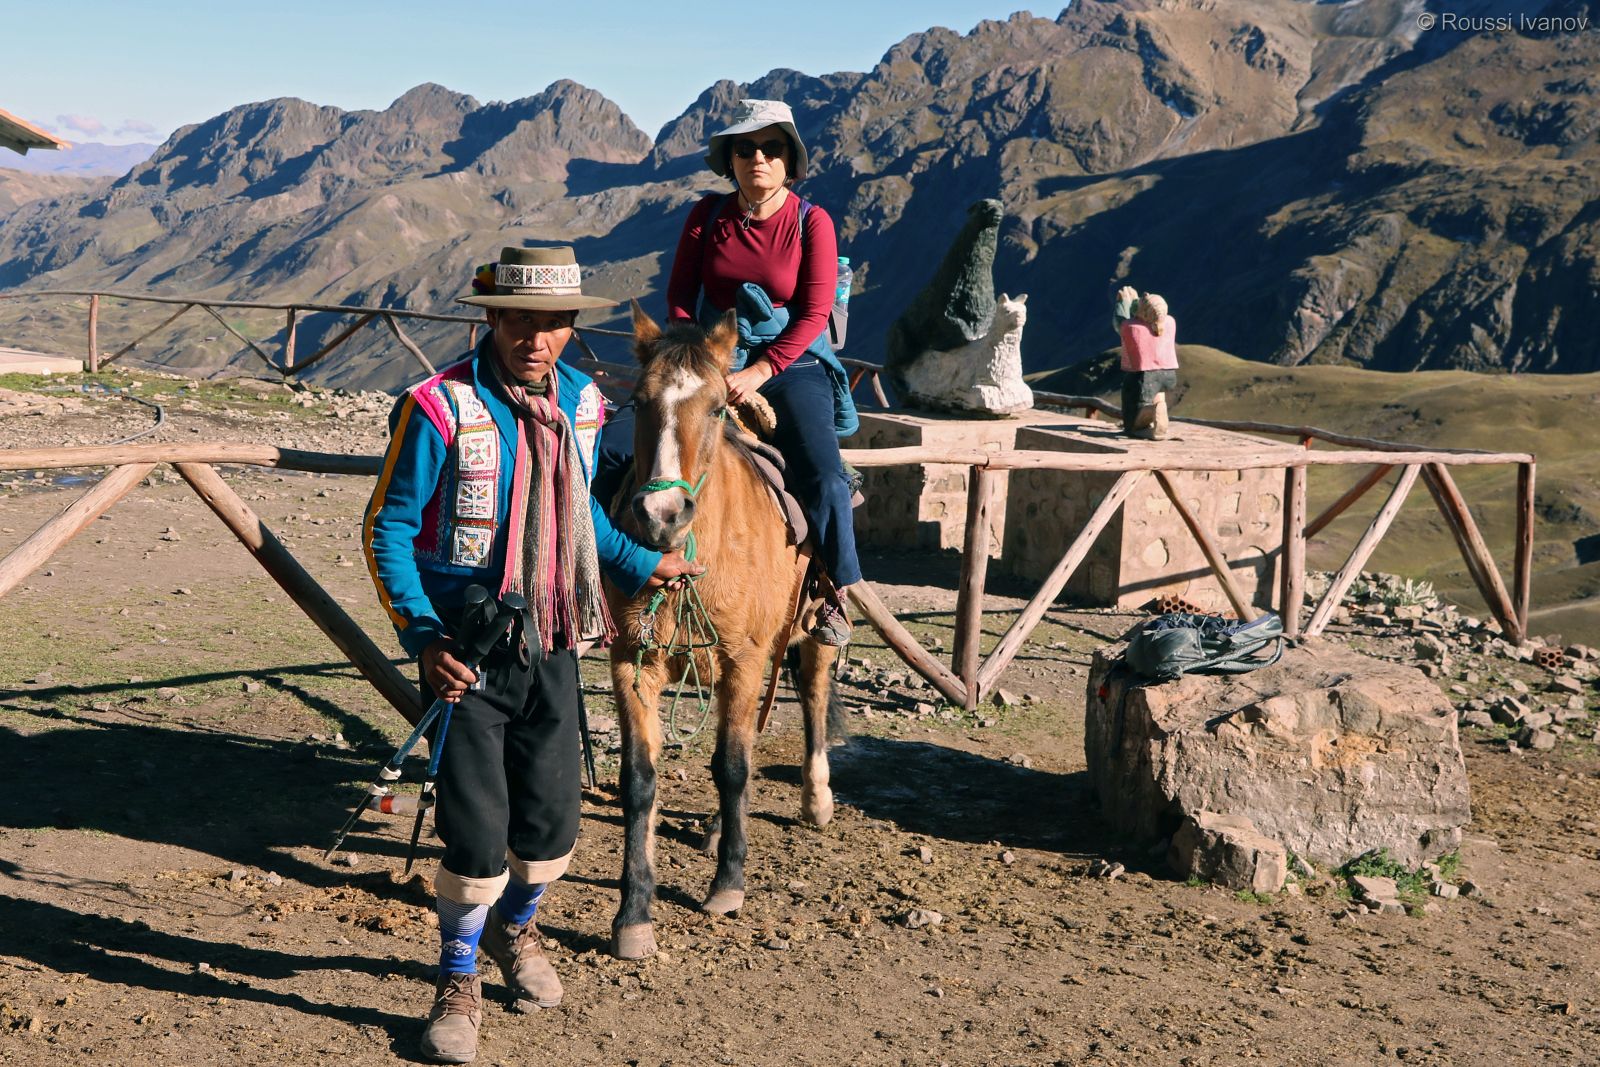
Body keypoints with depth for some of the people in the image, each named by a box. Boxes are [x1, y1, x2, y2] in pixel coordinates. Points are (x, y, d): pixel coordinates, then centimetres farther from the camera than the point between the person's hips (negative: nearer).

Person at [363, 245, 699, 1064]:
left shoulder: (580, 403, 3)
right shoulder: (439, 408, -16)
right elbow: (386, 530, -13)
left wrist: (640, 566, 20)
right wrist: (423, 636, -22)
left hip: (551, 648, 5)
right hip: (469, 654, -5)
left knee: (552, 820, 13)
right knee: (478, 833, -4)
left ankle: (515, 929, 44)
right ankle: (459, 985, 20)